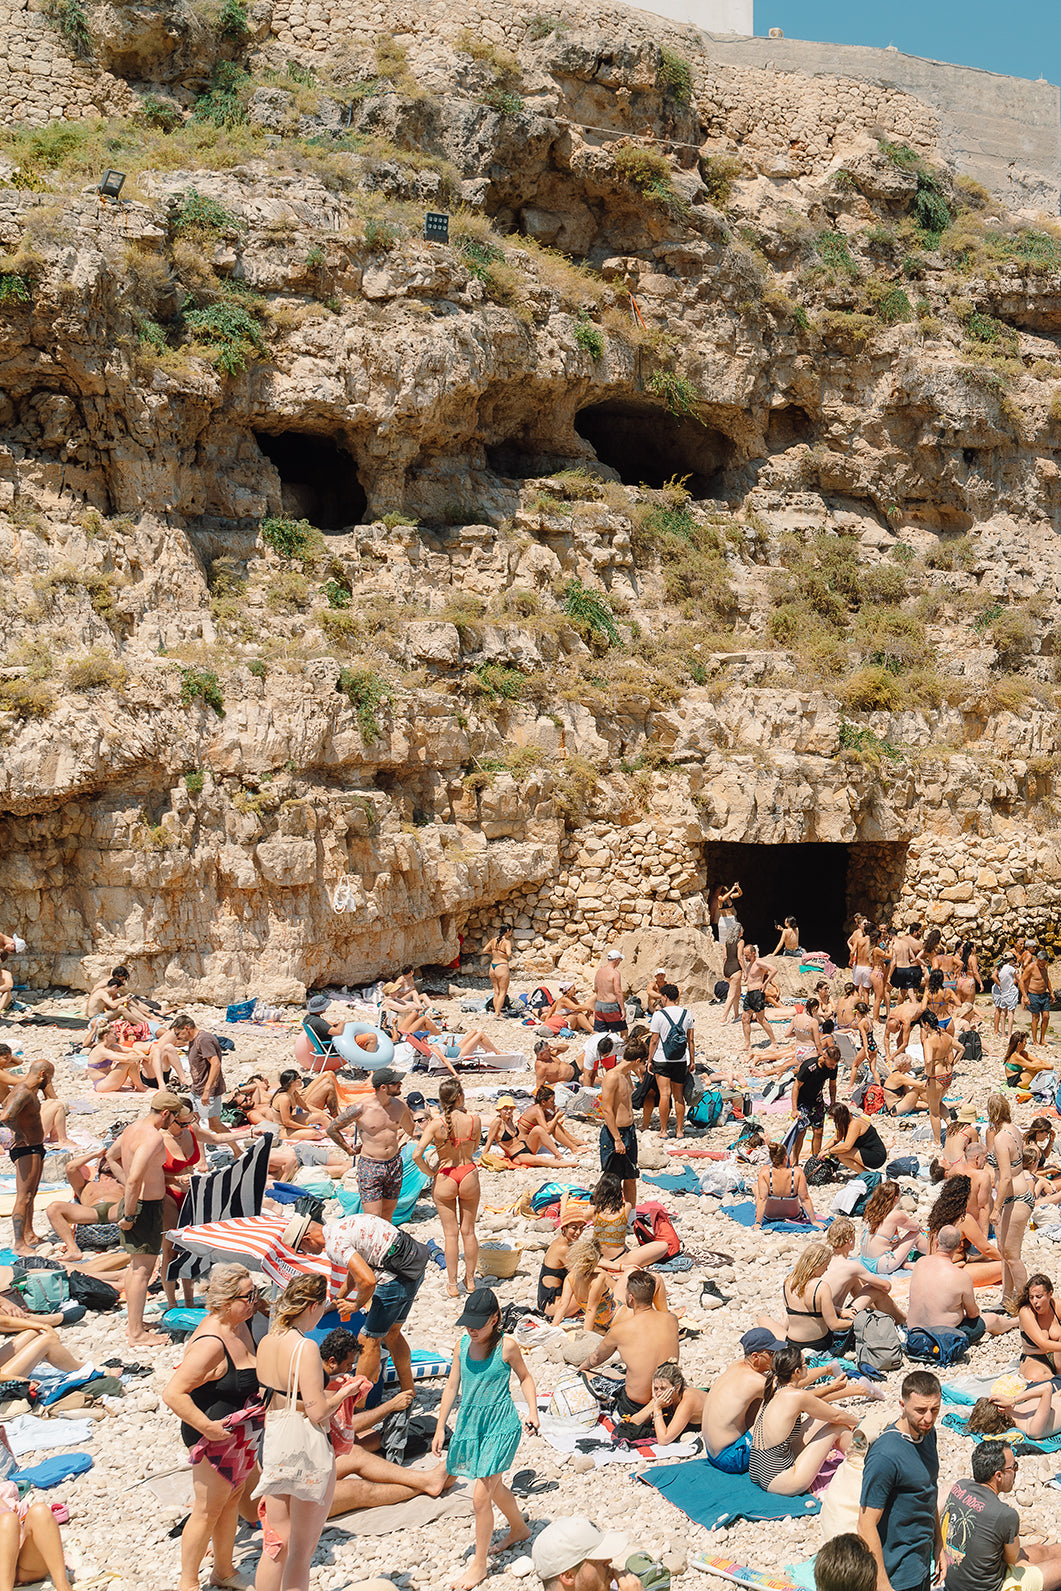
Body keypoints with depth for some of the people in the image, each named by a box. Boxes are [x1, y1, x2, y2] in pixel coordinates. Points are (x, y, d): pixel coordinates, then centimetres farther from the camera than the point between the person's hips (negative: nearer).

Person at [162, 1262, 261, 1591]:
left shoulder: (240, 1325, 1)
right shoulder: (211, 1343, -28)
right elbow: (173, 1394, -30)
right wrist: (207, 1426, -28)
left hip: (242, 1434, 9)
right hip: (217, 1436, -9)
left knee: (231, 1500, 21)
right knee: (208, 1510, 5)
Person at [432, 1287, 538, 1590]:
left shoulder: (506, 1346, -14)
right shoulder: (464, 1344, -2)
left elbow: (524, 1377, 3)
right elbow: (452, 1386, 6)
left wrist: (532, 1410, -10)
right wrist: (440, 1428, 7)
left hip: (500, 1427, -6)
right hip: (470, 1423, 6)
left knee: (481, 1498, -6)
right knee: (494, 1486, 23)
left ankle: (479, 1565, 10)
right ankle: (519, 1529, 49)